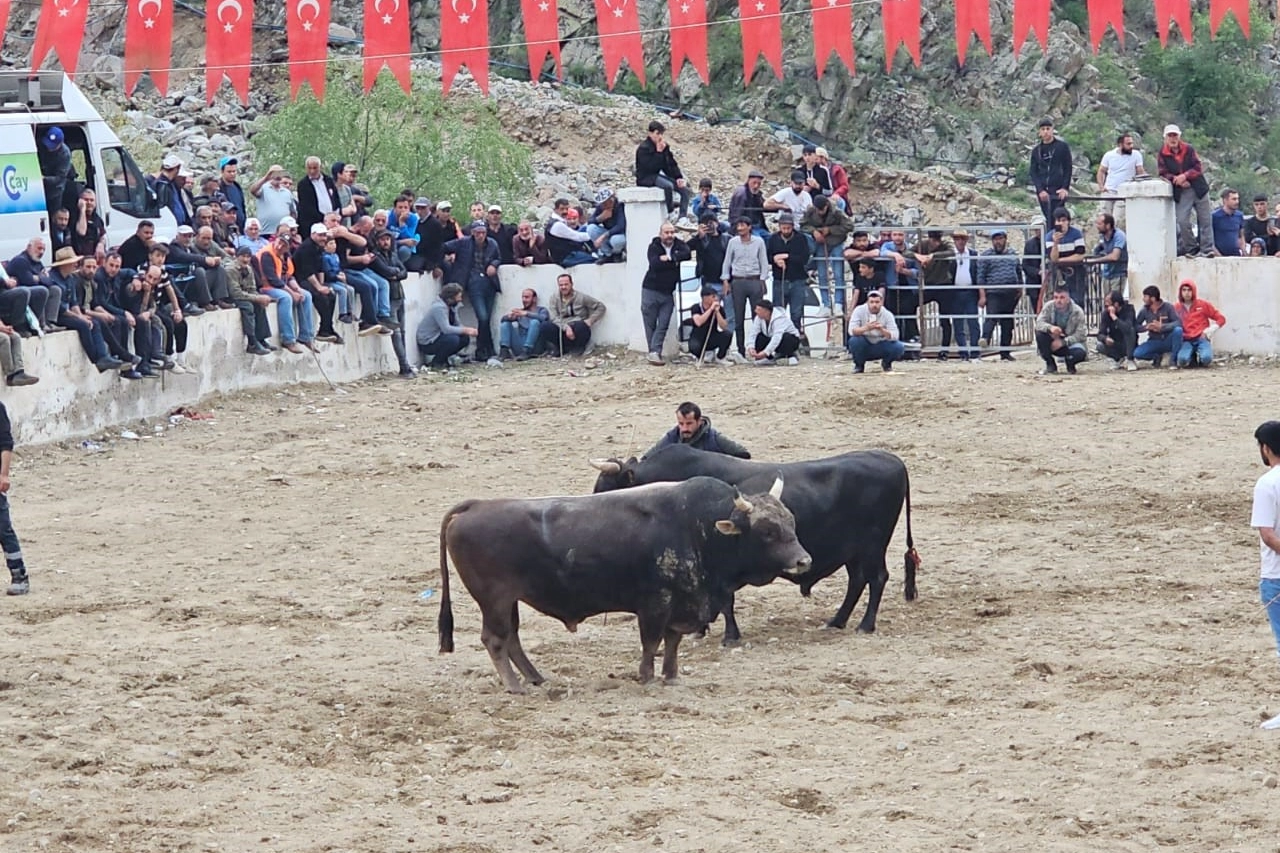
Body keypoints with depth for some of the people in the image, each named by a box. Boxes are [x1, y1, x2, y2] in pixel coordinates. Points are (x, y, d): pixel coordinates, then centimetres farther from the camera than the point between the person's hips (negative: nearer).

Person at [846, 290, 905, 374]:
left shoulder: (887, 314, -12)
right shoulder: (859, 311, -14)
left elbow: (894, 336, -21)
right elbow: (852, 331, -25)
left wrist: (881, 329, -40)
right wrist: (866, 328, -43)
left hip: (881, 346, 1)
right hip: (864, 347, -1)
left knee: (899, 347, -25)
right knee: (854, 341, -33)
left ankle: (886, 363, 10)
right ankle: (859, 365, -2)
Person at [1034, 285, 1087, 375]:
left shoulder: (1077, 312, -16)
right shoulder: (1049, 306, -10)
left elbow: (1079, 335, -18)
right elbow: (1039, 323, -20)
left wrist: (1062, 342, -31)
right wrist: (1050, 328, -42)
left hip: (1069, 343, -2)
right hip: (1053, 341, 2)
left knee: (1080, 353, -35)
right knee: (1040, 334, -28)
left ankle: (1070, 364, 6)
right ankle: (1050, 365, -7)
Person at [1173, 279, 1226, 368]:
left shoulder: (1203, 305, 4)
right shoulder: (1176, 308, 6)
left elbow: (1221, 319, 8)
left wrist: (1210, 330, -7)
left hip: (1201, 339, -1)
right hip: (1186, 341, 1)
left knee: (1206, 358, -32)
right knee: (1182, 360, -31)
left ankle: (1200, 360, 8)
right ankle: (1192, 359, 8)